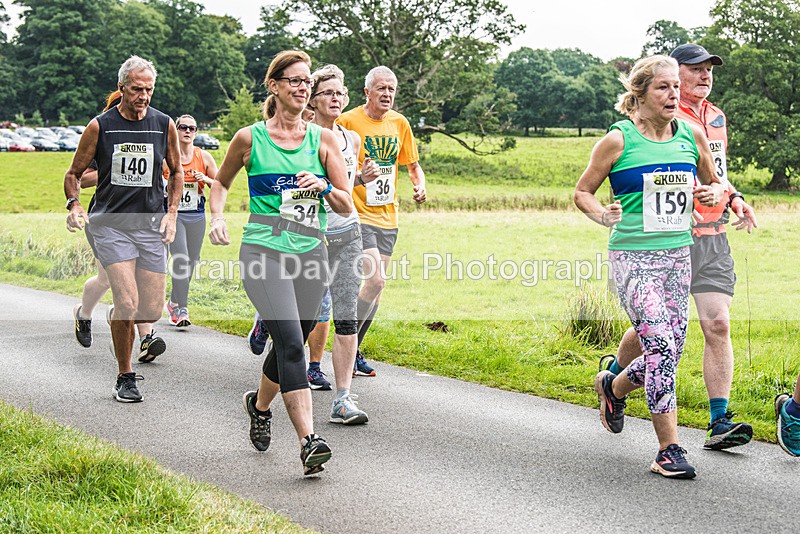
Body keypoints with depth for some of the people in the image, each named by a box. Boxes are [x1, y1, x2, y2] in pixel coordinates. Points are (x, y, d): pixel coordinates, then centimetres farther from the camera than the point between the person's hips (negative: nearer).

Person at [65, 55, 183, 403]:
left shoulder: (164, 125, 3)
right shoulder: (100, 126, -3)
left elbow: (176, 171, 18)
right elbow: (74, 173, 6)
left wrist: (171, 213, 6)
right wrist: (74, 205, -13)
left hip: (151, 225, 3)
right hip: (110, 224, -3)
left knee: (152, 311, -1)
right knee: (128, 304, -17)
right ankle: (125, 378, 1)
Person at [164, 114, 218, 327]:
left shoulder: (204, 157, 5)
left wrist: (206, 179, -9)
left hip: (197, 217, 4)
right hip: (173, 215, -4)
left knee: (191, 262, 10)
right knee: (181, 259, -18)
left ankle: (173, 302, 31)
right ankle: (182, 310, -15)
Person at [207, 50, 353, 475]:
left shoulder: (322, 139, 7)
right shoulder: (250, 138, 3)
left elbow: (347, 205, 9)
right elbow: (221, 182, 21)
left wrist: (323, 187, -10)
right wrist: (217, 217, 3)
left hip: (310, 252, 3)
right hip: (263, 249, -3)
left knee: (291, 344, 11)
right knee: (290, 340, -19)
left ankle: (259, 404, 43)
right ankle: (308, 440, -23)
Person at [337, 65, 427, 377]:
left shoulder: (400, 123, 7)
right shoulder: (348, 121, -8)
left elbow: (412, 165, 18)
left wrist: (420, 185, -2)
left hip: (388, 217, 6)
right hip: (359, 215, -6)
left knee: (376, 287, 7)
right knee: (376, 280, -18)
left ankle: (352, 351, 19)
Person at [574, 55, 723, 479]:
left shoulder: (691, 134, 6)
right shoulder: (618, 140, -6)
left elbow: (714, 182, 21)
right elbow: (582, 192, 3)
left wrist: (713, 194, -2)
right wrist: (602, 215, -16)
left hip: (678, 254, 5)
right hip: (633, 254, -5)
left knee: (670, 352, 7)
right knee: (660, 345, -15)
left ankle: (613, 387, 39)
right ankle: (668, 451, -8)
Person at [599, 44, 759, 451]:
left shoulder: (716, 118, 16)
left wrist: (735, 199, 11)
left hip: (714, 238, 5)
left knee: (717, 324, -5)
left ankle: (719, 422, -5)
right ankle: (614, 371, 37)